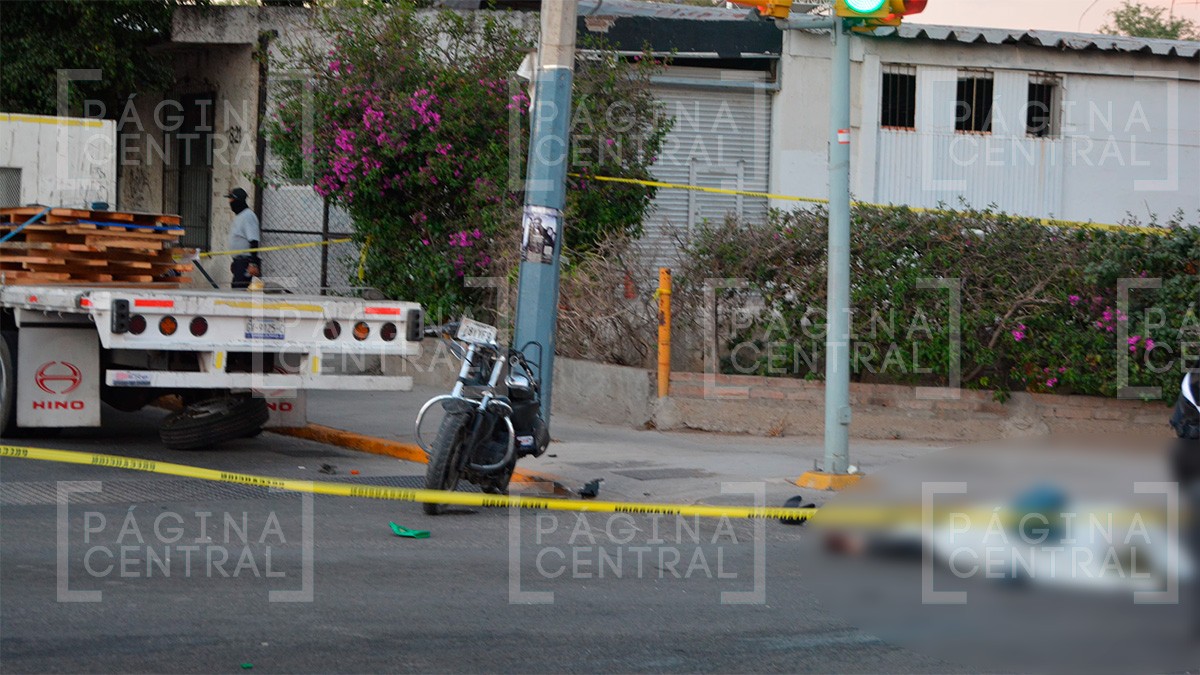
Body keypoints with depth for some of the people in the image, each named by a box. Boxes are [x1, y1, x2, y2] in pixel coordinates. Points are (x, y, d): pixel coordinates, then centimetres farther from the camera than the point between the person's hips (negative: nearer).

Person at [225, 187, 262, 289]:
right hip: (238, 261, 10)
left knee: (239, 288, -16)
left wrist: (253, 264, -26)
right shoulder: (238, 215, 19)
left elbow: (254, 242, -21)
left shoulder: (248, 216, -14)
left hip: (245, 262, -10)